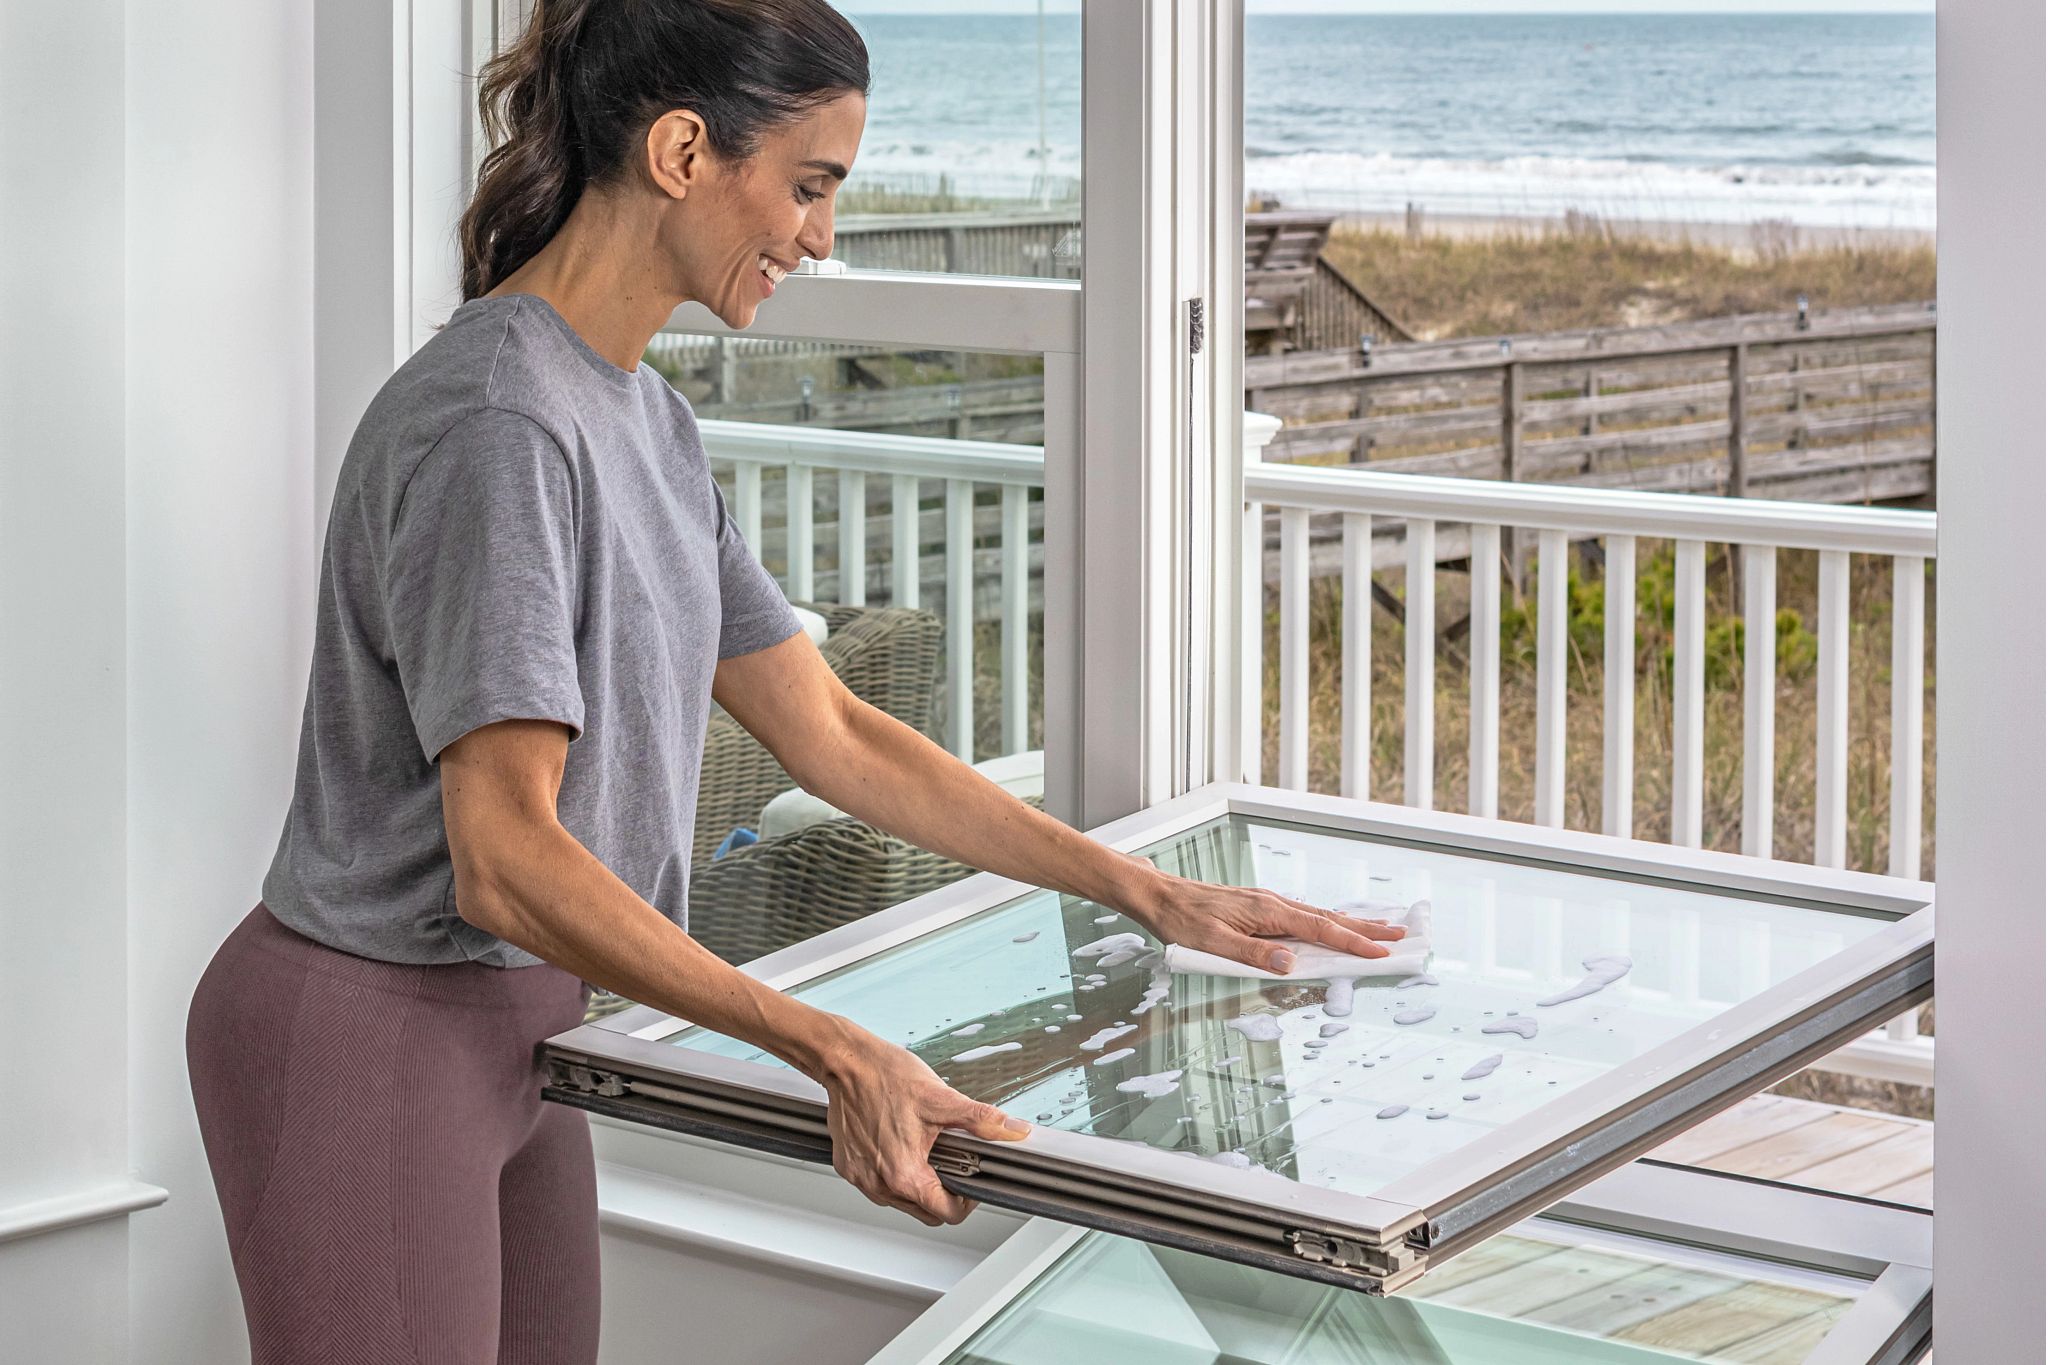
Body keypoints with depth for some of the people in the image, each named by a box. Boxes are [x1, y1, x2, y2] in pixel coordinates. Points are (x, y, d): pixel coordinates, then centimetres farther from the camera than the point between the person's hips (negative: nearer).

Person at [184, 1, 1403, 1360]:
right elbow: (506, 861, -26)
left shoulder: (646, 420, 9)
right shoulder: (497, 427, -22)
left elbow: (829, 733, 12)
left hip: (512, 1034, 9)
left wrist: (1154, 897, 10)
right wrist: (838, 1055, -29)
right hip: (367, 1036, -9)